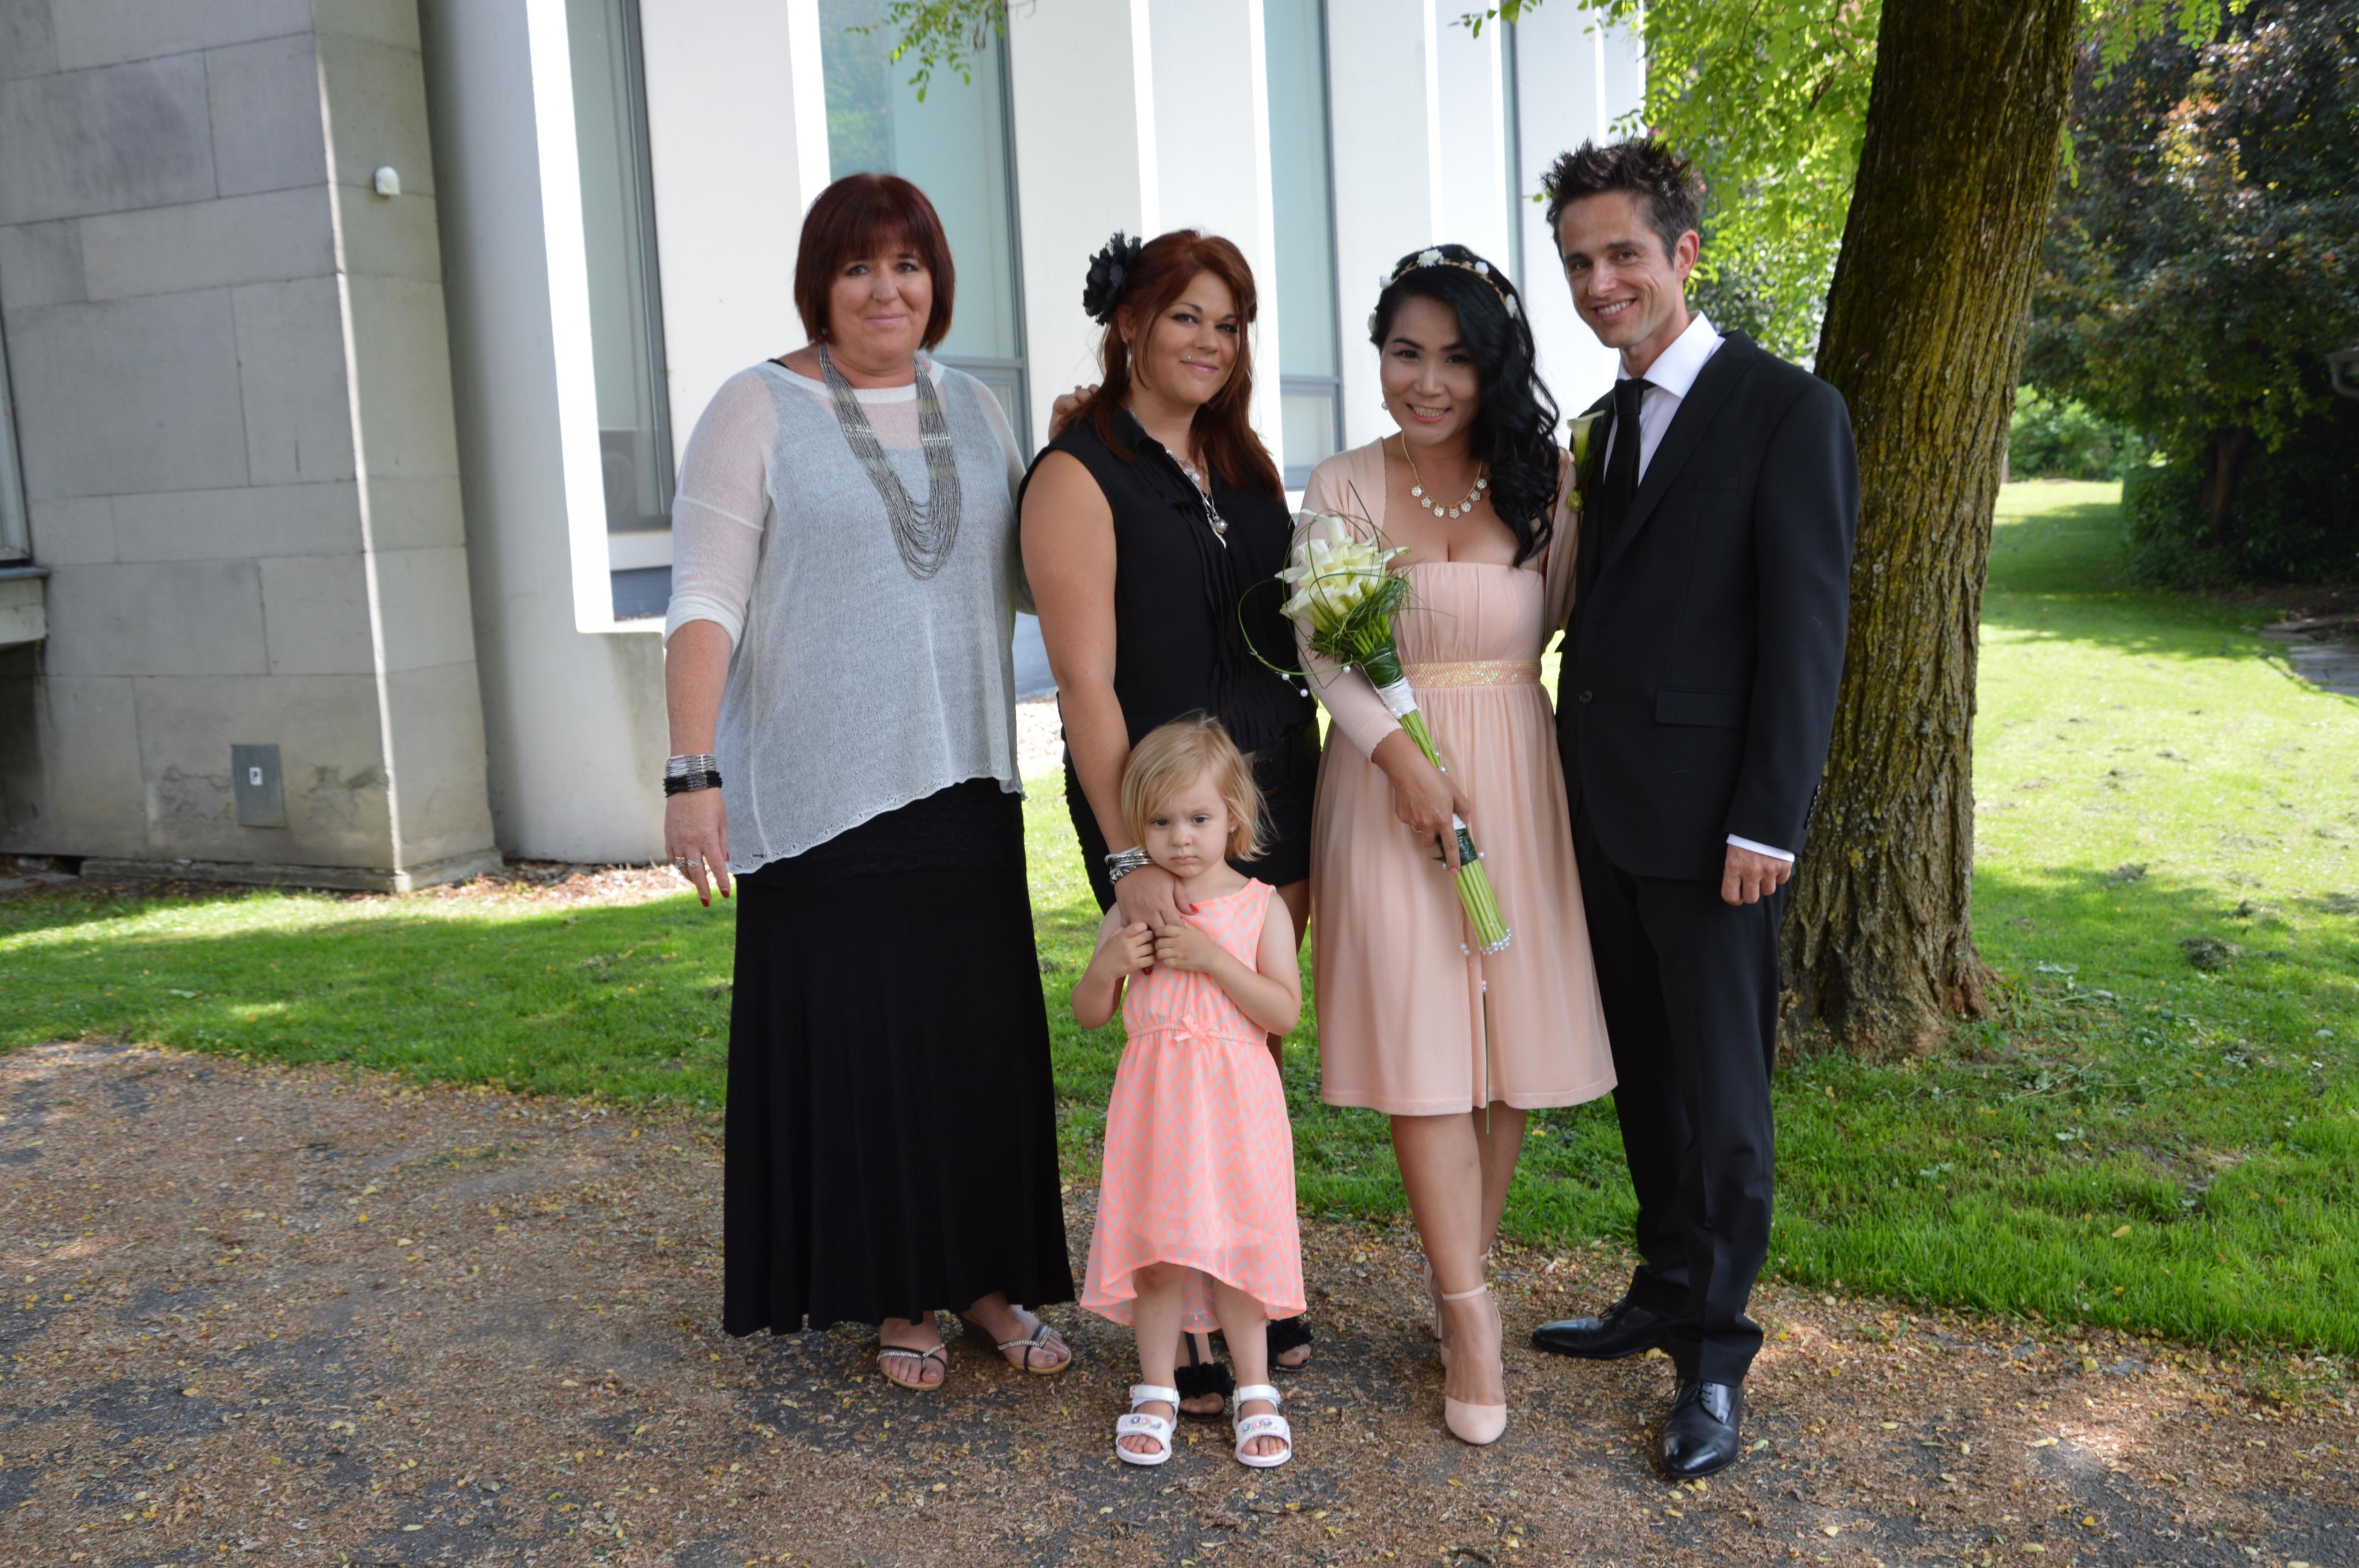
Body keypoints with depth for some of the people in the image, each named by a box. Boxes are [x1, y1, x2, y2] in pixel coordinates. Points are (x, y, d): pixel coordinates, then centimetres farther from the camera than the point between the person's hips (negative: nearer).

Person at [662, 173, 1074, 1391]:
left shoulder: (971, 409, 13)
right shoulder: (760, 410, -2)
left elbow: (1033, 576, 20)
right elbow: (704, 604, -9)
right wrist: (694, 773, -16)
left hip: (962, 785, 5)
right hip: (819, 793, -4)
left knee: (983, 1035, 8)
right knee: (855, 1041, 2)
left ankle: (989, 1279, 23)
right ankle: (896, 1298, 18)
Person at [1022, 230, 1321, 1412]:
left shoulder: (1242, 464, 13)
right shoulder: (1080, 473, -8)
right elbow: (1085, 679, -14)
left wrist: (1309, 791, 7)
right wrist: (1130, 857, -20)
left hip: (1275, 792, 6)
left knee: (1259, 1048, 11)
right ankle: (1182, 1325, 15)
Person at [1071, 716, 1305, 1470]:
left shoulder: (1261, 907, -3)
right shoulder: (1131, 912, 2)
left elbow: (1284, 1013, -11)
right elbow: (1089, 1014, 7)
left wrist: (1212, 957, -20)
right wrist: (1107, 964, -13)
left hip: (1234, 1103, -2)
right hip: (1154, 1102, 2)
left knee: (1236, 1246, 4)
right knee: (1156, 1249, 6)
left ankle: (1256, 1392, 21)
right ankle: (1156, 1392, 22)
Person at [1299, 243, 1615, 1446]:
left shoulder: (1543, 480, 5)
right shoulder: (1343, 488, 1)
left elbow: (1557, 622, 6)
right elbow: (1322, 649, -5)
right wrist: (1401, 753, -17)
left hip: (1513, 772, 2)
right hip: (1388, 776, -2)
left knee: (1505, 1034, 5)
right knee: (1420, 1044, -3)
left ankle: (1459, 1275, 23)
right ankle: (1470, 1313, 6)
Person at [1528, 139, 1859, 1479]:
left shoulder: (1787, 411, -8)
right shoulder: (1613, 420, 15)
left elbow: (1808, 628, -13)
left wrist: (1768, 823, -17)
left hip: (1710, 817, -7)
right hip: (1607, 811, 7)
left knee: (1722, 1091, 3)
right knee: (1646, 1075, 17)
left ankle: (1715, 1358, 17)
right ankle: (1667, 1294, 32)